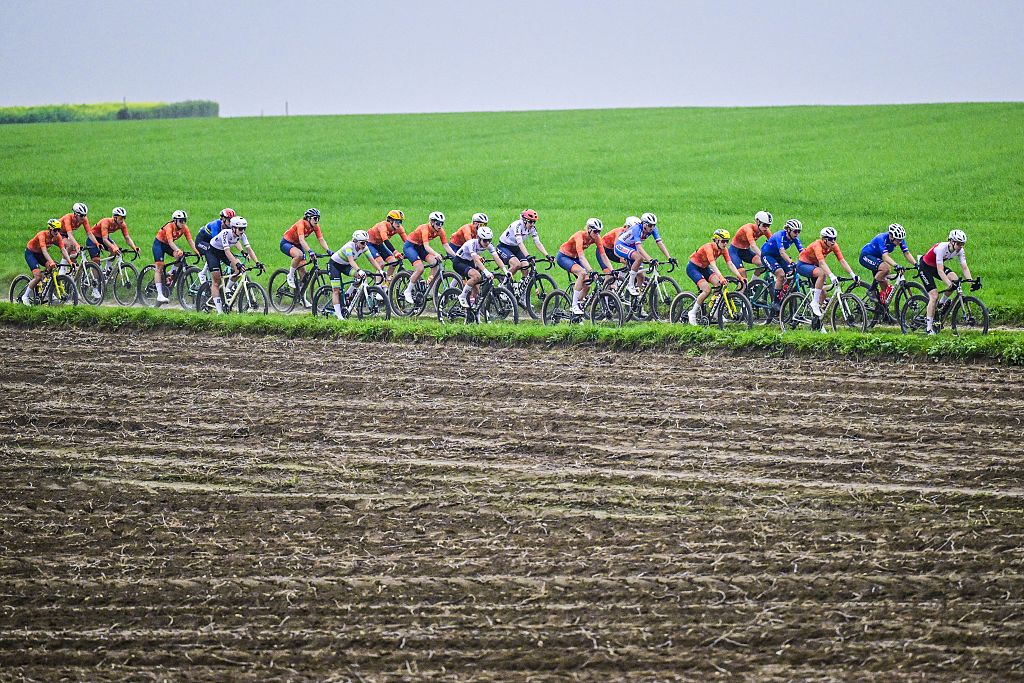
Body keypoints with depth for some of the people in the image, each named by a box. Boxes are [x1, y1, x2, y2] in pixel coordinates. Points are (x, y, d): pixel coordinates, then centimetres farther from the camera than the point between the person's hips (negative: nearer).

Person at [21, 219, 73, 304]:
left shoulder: (58, 236, -15)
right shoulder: (42, 235, -32)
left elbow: (63, 250, -20)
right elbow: (44, 250, -43)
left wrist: (70, 262, -35)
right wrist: (51, 262, -56)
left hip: (40, 254, 6)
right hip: (30, 253, -6)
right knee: (38, 276, -22)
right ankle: (25, 296, -7)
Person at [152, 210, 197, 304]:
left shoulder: (184, 228, -14)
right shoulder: (169, 226, -30)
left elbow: (190, 241, -19)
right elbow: (170, 242, -41)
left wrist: (196, 251, -35)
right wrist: (178, 250, -57)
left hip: (168, 245, 5)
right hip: (159, 243, -5)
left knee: (180, 257, -23)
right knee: (159, 267, -15)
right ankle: (159, 295, -19)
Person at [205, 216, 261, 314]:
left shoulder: (241, 235, -17)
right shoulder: (225, 233, -34)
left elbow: (249, 249, -18)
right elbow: (227, 251, -41)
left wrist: (257, 263, -31)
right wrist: (237, 264, -52)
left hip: (222, 252, 6)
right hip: (212, 251, -6)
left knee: (239, 269, -20)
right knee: (216, 282, -11)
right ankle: (219, 311, -10)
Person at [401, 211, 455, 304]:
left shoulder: (440, 231, -11)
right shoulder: (425, 229, -31)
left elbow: (446, 246, -13)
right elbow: (426, 246, -42)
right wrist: (436, 255, -58)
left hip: (420, 247, 7)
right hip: (410, 246, -7)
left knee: (435, 264, -15)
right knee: (420, 269, -25)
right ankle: (408, 292, -10)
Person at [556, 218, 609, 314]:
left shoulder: (596, 238, -14)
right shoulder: (580, 236, -33)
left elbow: (603, 256, -13)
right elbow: (581, 257, -43)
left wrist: (612, 271, -24)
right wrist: (591, 271, -54)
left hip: (574, 258, 7)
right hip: (563, 257, -7)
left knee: (586, 285, -8)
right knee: (582, 273, -32)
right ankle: (574, 306, -28)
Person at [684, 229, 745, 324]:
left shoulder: (723, 250, -9)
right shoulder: (709, 248, -30)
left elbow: (730, 264, -16)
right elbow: (713, 265, -42)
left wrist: (740, 277, -29)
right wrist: (721, 278, -55)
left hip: (704, 268, 7)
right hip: (693, 267, -7)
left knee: (719, 284, -16)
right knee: (707, 289, -24)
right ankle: (692, 313, -10)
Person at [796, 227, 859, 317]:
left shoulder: (834, 246, -13)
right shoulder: (817, 245, -32)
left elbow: (842, 261, -17)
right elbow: (822, 262, -45)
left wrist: (853, 275, -28)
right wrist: (832, 276, -58)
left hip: (813, 265, 7)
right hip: (803, 265, -7)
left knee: (823, 293, -2)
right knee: (822, 273, -35)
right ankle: (814, 303, -27)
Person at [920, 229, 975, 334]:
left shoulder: (960, 251, -16)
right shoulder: (941, 248, -34)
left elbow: (964, 268, -17)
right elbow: (940, 271, -39)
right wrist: (949, 284, -50)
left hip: (936, 266, 6)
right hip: (925, 267, -6)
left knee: (955, 279, -21)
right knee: (934, 296, -16)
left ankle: (941, 304, 2)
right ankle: (929, 328, -10)